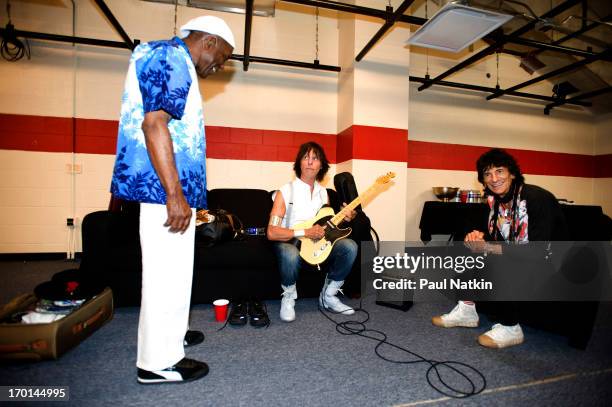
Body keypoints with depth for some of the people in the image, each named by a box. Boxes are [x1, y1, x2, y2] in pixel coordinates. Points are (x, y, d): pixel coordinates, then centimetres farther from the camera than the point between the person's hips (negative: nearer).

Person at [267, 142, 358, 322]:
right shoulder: (286, 192, -11)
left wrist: (343, 218, -4)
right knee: (290, 254, -40)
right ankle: (288, 298, -8)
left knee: (349, 247, -18)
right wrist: (305, 232, -24)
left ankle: (328, 296, 0)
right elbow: (272, 233, -17)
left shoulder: (323, 192, 8)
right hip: (290, 243, -5)